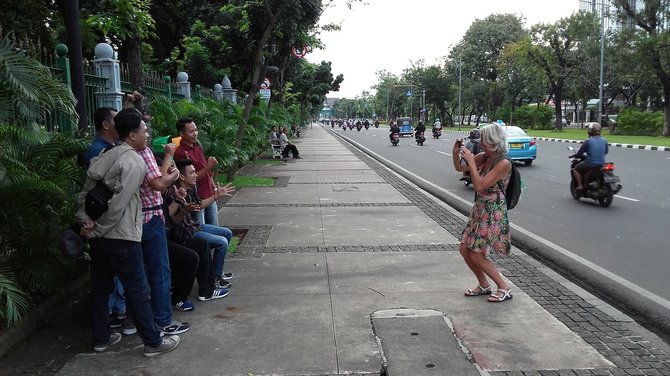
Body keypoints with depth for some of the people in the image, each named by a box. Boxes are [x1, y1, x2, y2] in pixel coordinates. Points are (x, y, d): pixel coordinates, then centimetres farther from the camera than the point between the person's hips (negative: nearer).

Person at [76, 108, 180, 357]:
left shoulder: (106, 156, 11)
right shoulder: (134, 162, -15)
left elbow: (86, 191, 8)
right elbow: (119, 204, -21)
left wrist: (85, 220, 0)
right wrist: (98, 230, -12)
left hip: (100, 234, 9)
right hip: (121, 236, -9)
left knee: (100, 286, 17)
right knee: (137, 290, 0)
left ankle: (101, 338, 30)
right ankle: (153, 342, 10)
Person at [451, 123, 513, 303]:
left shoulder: (503, 163, -20)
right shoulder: (484, 157, 3)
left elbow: (480, 185, -26)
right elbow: (459, 168, 12)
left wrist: (471, 161, -25)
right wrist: (456, 153, -6)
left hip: (493, 213, -8)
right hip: (479, 209, 8)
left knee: (477, 256, -4)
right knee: (465, 250, 11)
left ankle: (505, 289, 12)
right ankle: (484, 285, 29)